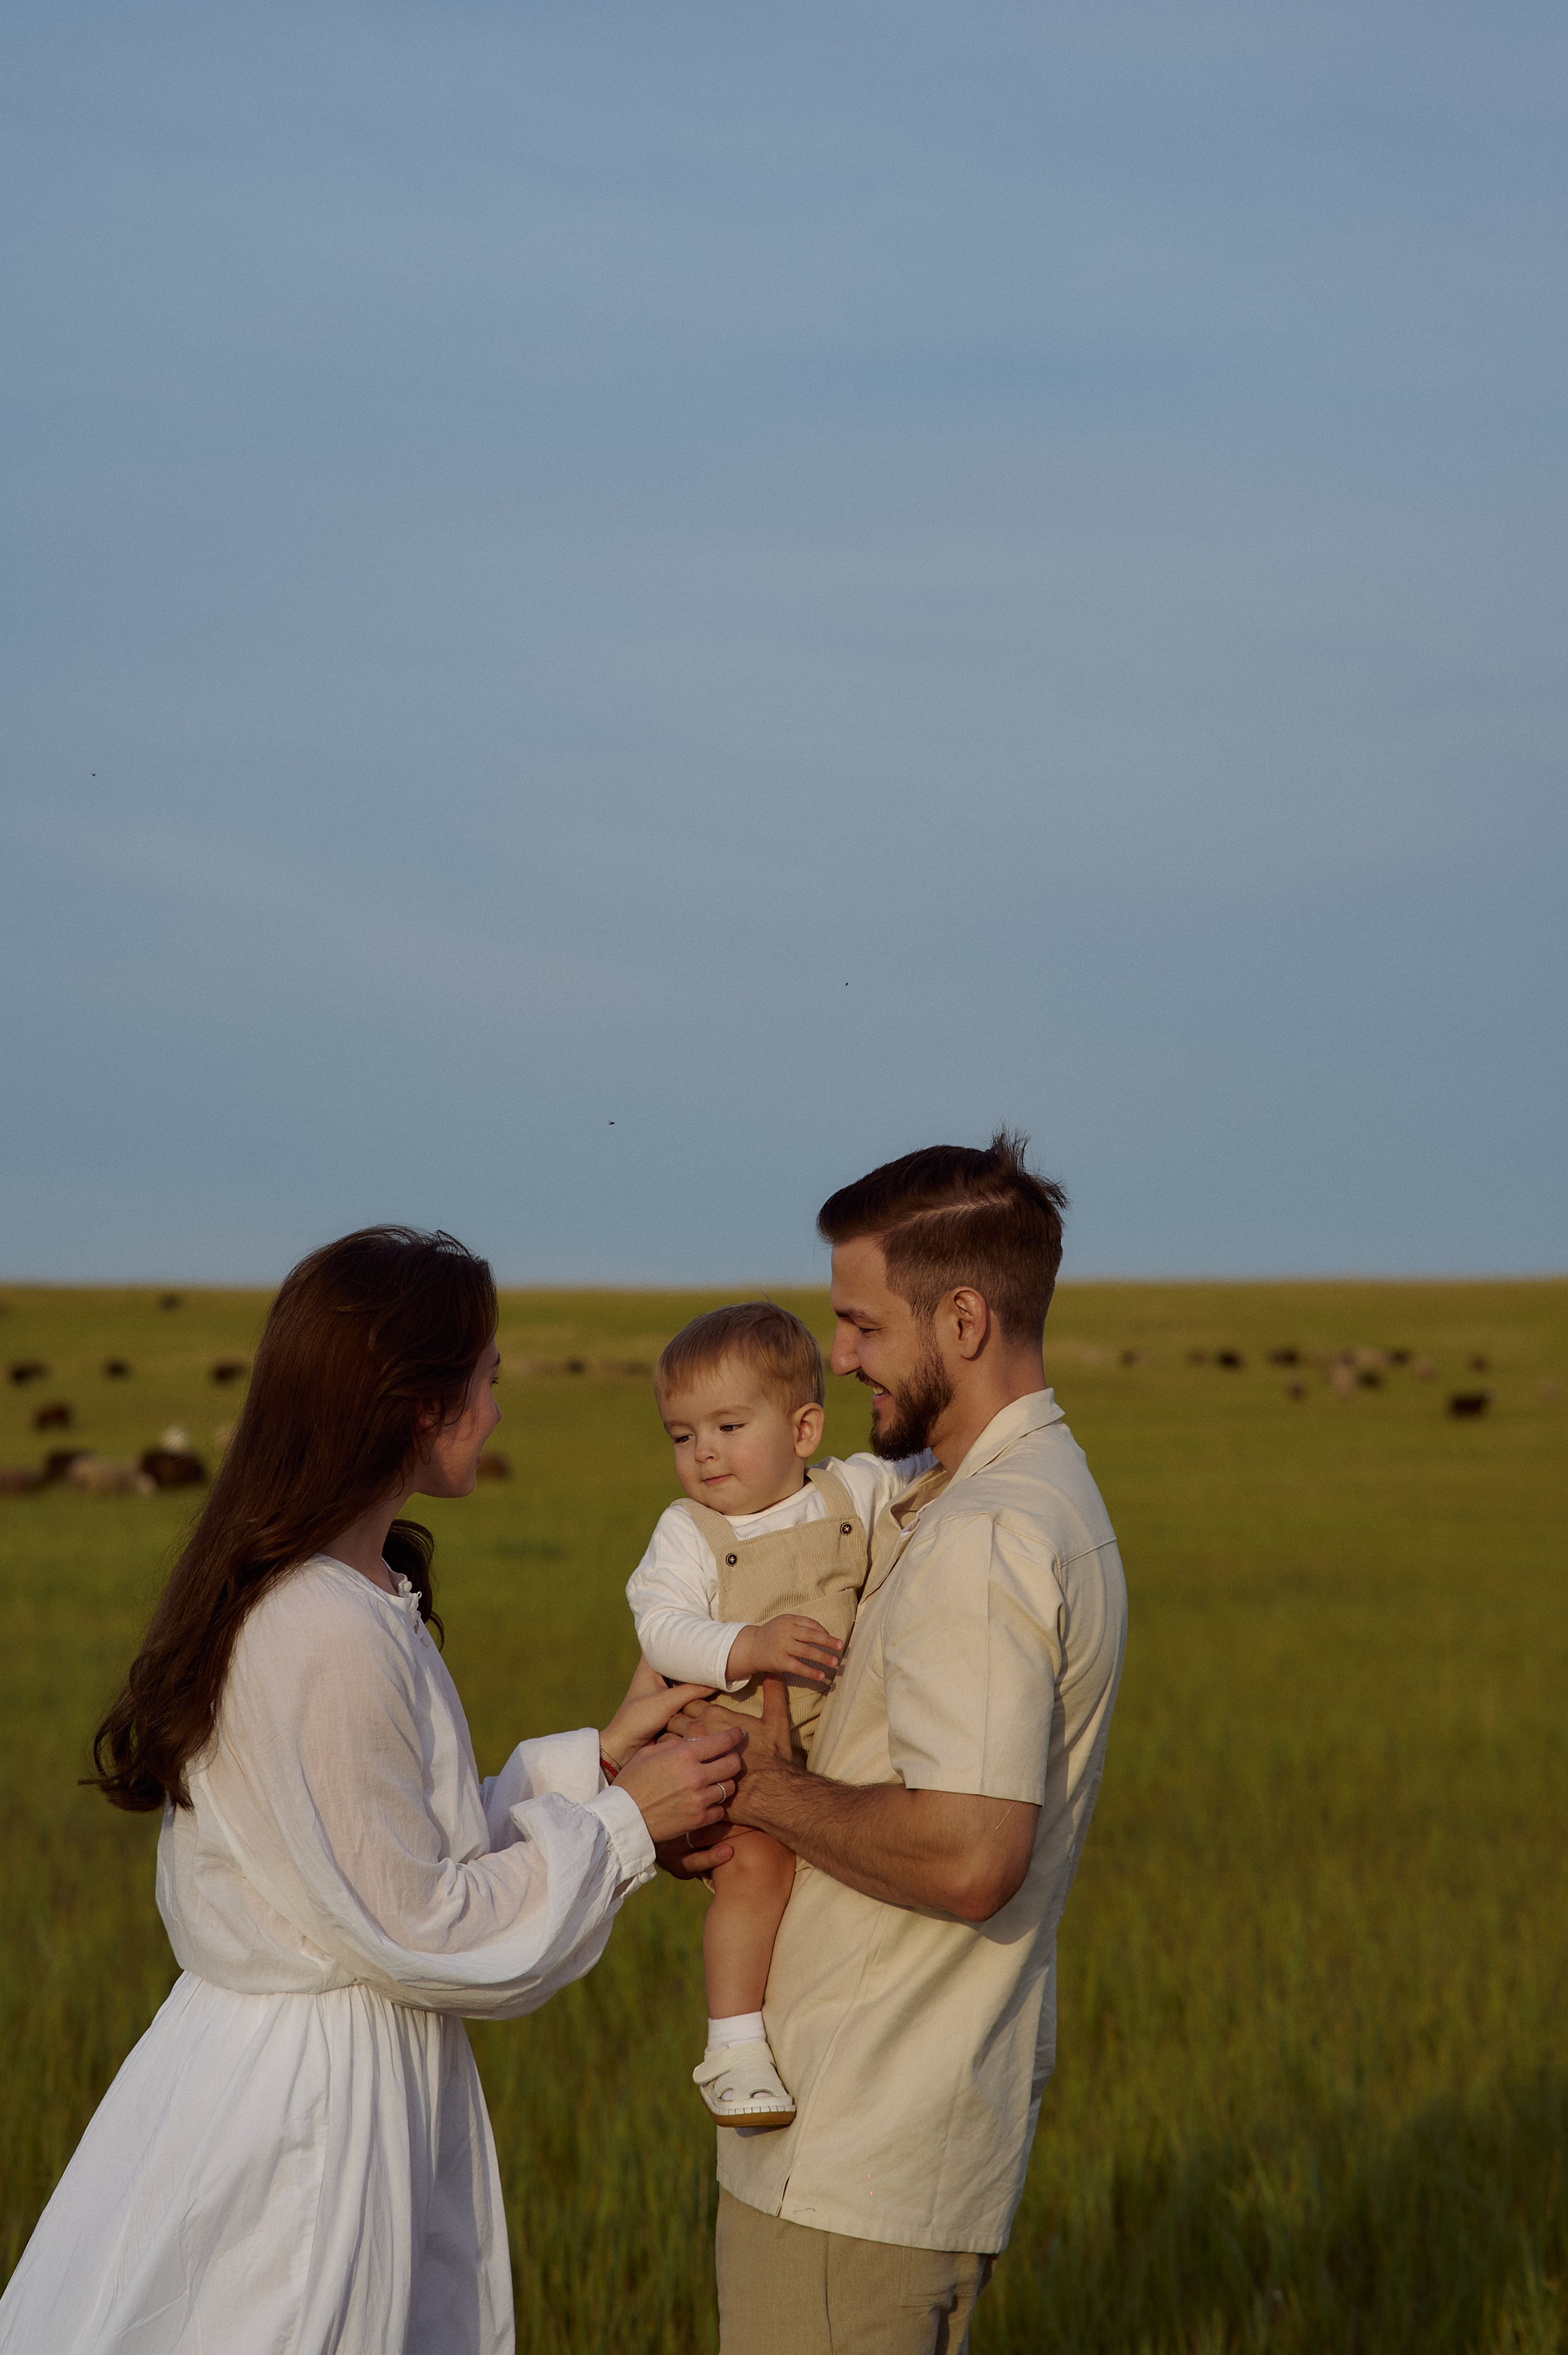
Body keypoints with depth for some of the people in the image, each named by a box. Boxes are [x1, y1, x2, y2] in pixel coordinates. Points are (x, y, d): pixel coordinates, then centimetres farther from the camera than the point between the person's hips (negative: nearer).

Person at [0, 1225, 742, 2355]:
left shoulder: (355, 1595, 7)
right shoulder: (327, 1637, -25)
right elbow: (418, 1930, -19)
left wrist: (594, 1755, 10)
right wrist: (624, 1823, -9)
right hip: (309, 2108, -10)